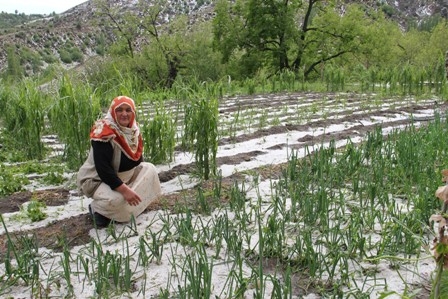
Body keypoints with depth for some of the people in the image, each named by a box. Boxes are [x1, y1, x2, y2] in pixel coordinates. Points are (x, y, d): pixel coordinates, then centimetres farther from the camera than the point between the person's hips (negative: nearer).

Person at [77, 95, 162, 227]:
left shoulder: (133, 129, -4)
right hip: (96, 179, -8)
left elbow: (137, 156, 9)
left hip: (123, 175, 8)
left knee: (150, 169, -3)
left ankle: (132, 205, 1)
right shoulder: (103, 133, -29)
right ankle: (97, 209, -1)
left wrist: (143, 179, 0)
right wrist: (124, 190, -35)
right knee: (116, 199, -35)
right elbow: (103, 169, -33)